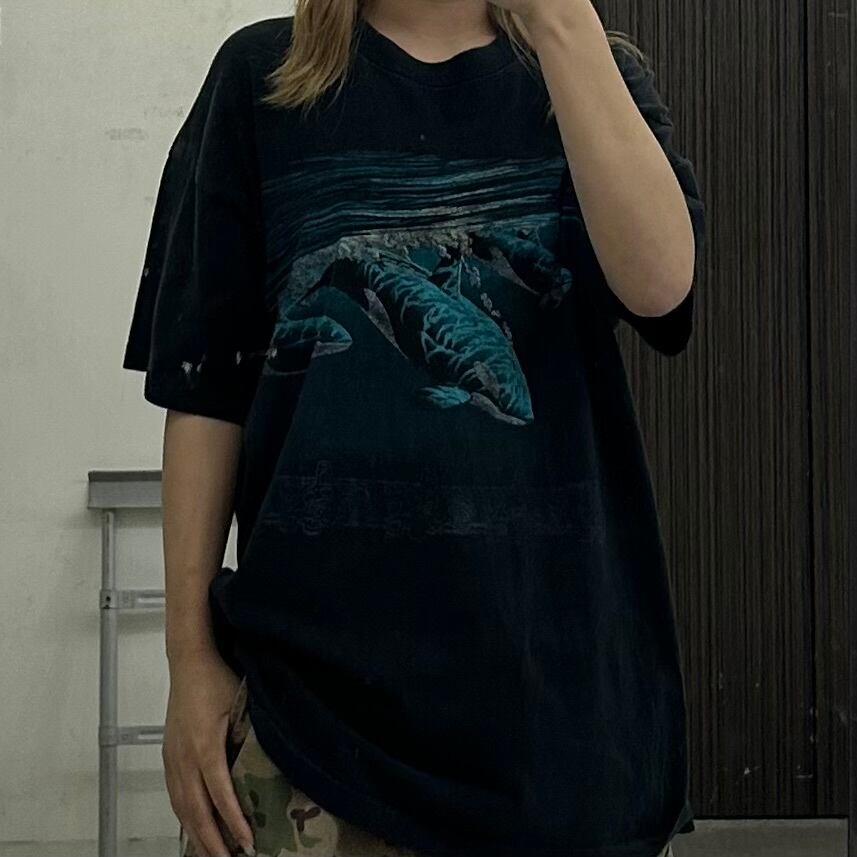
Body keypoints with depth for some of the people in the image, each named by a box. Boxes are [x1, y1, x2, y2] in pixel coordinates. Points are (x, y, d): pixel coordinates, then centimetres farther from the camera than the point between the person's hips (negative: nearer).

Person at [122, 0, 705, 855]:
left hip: (556, 644, 1)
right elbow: (206, 382, 3)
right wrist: (191, 648, -2)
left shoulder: (596, 74, 8)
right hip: (319, 649, -1)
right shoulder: (262, 74, 6)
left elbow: (659, 283, -12)